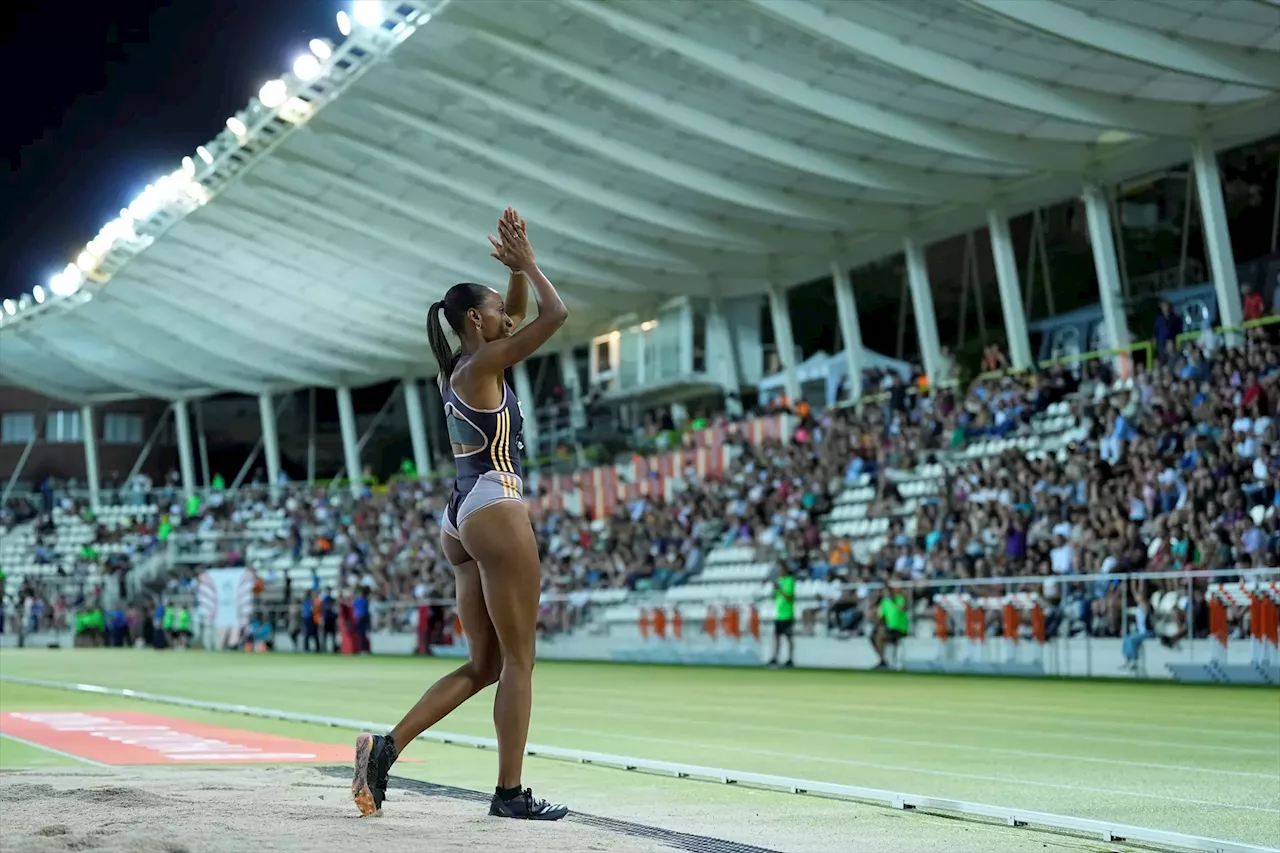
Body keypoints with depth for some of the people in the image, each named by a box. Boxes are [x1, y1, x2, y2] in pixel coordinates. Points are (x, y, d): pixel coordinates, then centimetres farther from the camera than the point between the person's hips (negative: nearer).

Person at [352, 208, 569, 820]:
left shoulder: (456, 370, 16)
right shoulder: (483, 365, -9)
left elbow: (519, 314, 28)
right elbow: (555, 314, -10)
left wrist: (516, 268, 14)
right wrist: (527, 263, 2)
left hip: (460, 517, 10)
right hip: (496, 509, -9)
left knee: (483, 664, 10)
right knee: (517, 660, -3)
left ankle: (387, 746, -1)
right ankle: (511, 793, -2)